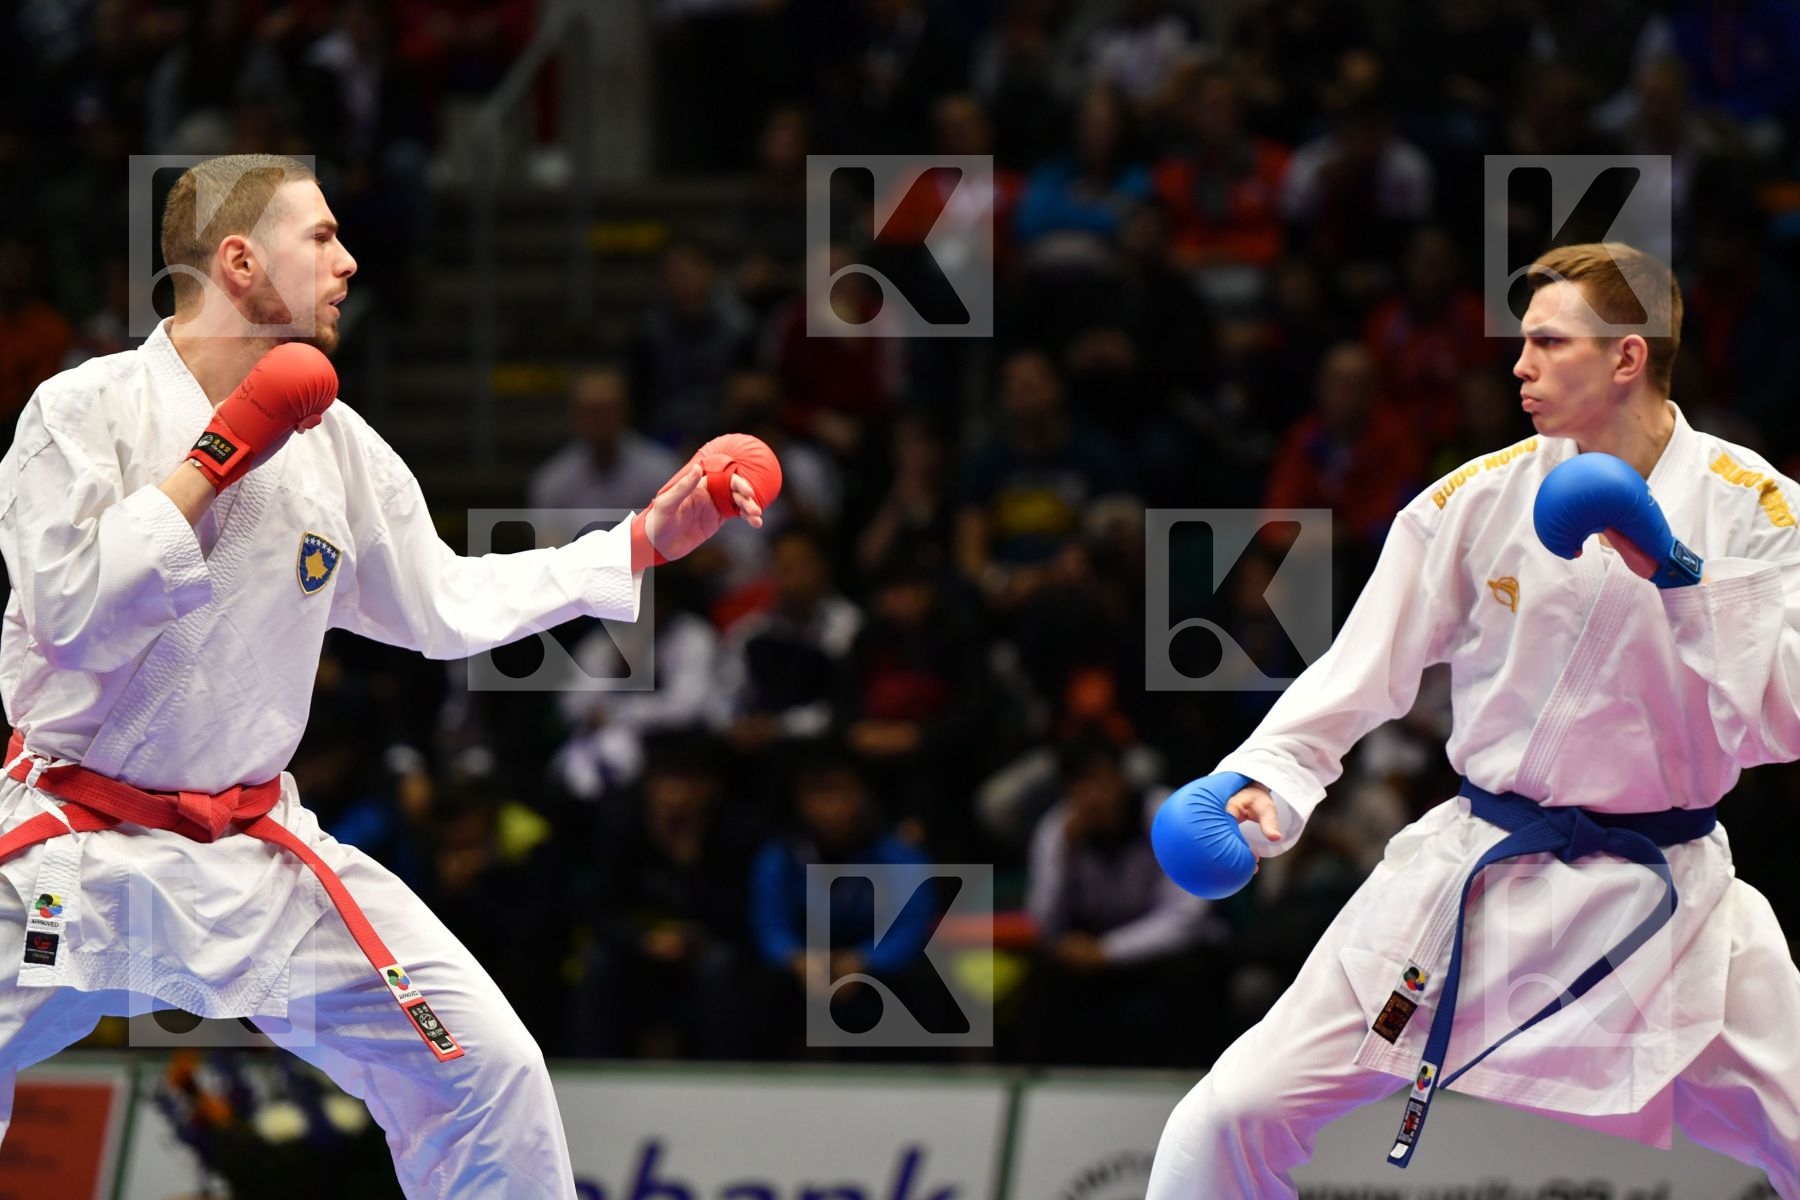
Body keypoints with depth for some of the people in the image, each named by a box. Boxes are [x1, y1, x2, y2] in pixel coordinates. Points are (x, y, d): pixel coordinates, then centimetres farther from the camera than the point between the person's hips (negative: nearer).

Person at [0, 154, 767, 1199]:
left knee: (492, 1072, -5)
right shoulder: (86, 410, -10)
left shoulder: (331, 441, 6)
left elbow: (442, 604, 18)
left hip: (257, 857, 5)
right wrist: (220, 457, -18)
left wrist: (646, 542, 13)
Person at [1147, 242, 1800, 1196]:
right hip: (1474, 885, 1)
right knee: (1232, 1121, -6)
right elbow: (1359, 673, 0)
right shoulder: (1482, 500, -2)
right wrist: (1260, 784, -16)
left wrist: (1680, 580, -22)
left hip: (1661, 905, -1)